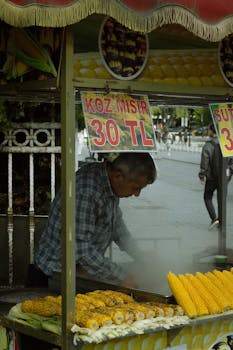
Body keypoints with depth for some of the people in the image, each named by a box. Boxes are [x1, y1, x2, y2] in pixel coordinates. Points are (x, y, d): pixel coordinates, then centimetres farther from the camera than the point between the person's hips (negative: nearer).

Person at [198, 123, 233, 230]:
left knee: (208, 198, 11)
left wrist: (202, 176, -6)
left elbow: (204, 162, -13)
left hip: (211, 177, -4)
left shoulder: (208, 145, -12)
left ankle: (214, 218, -6)